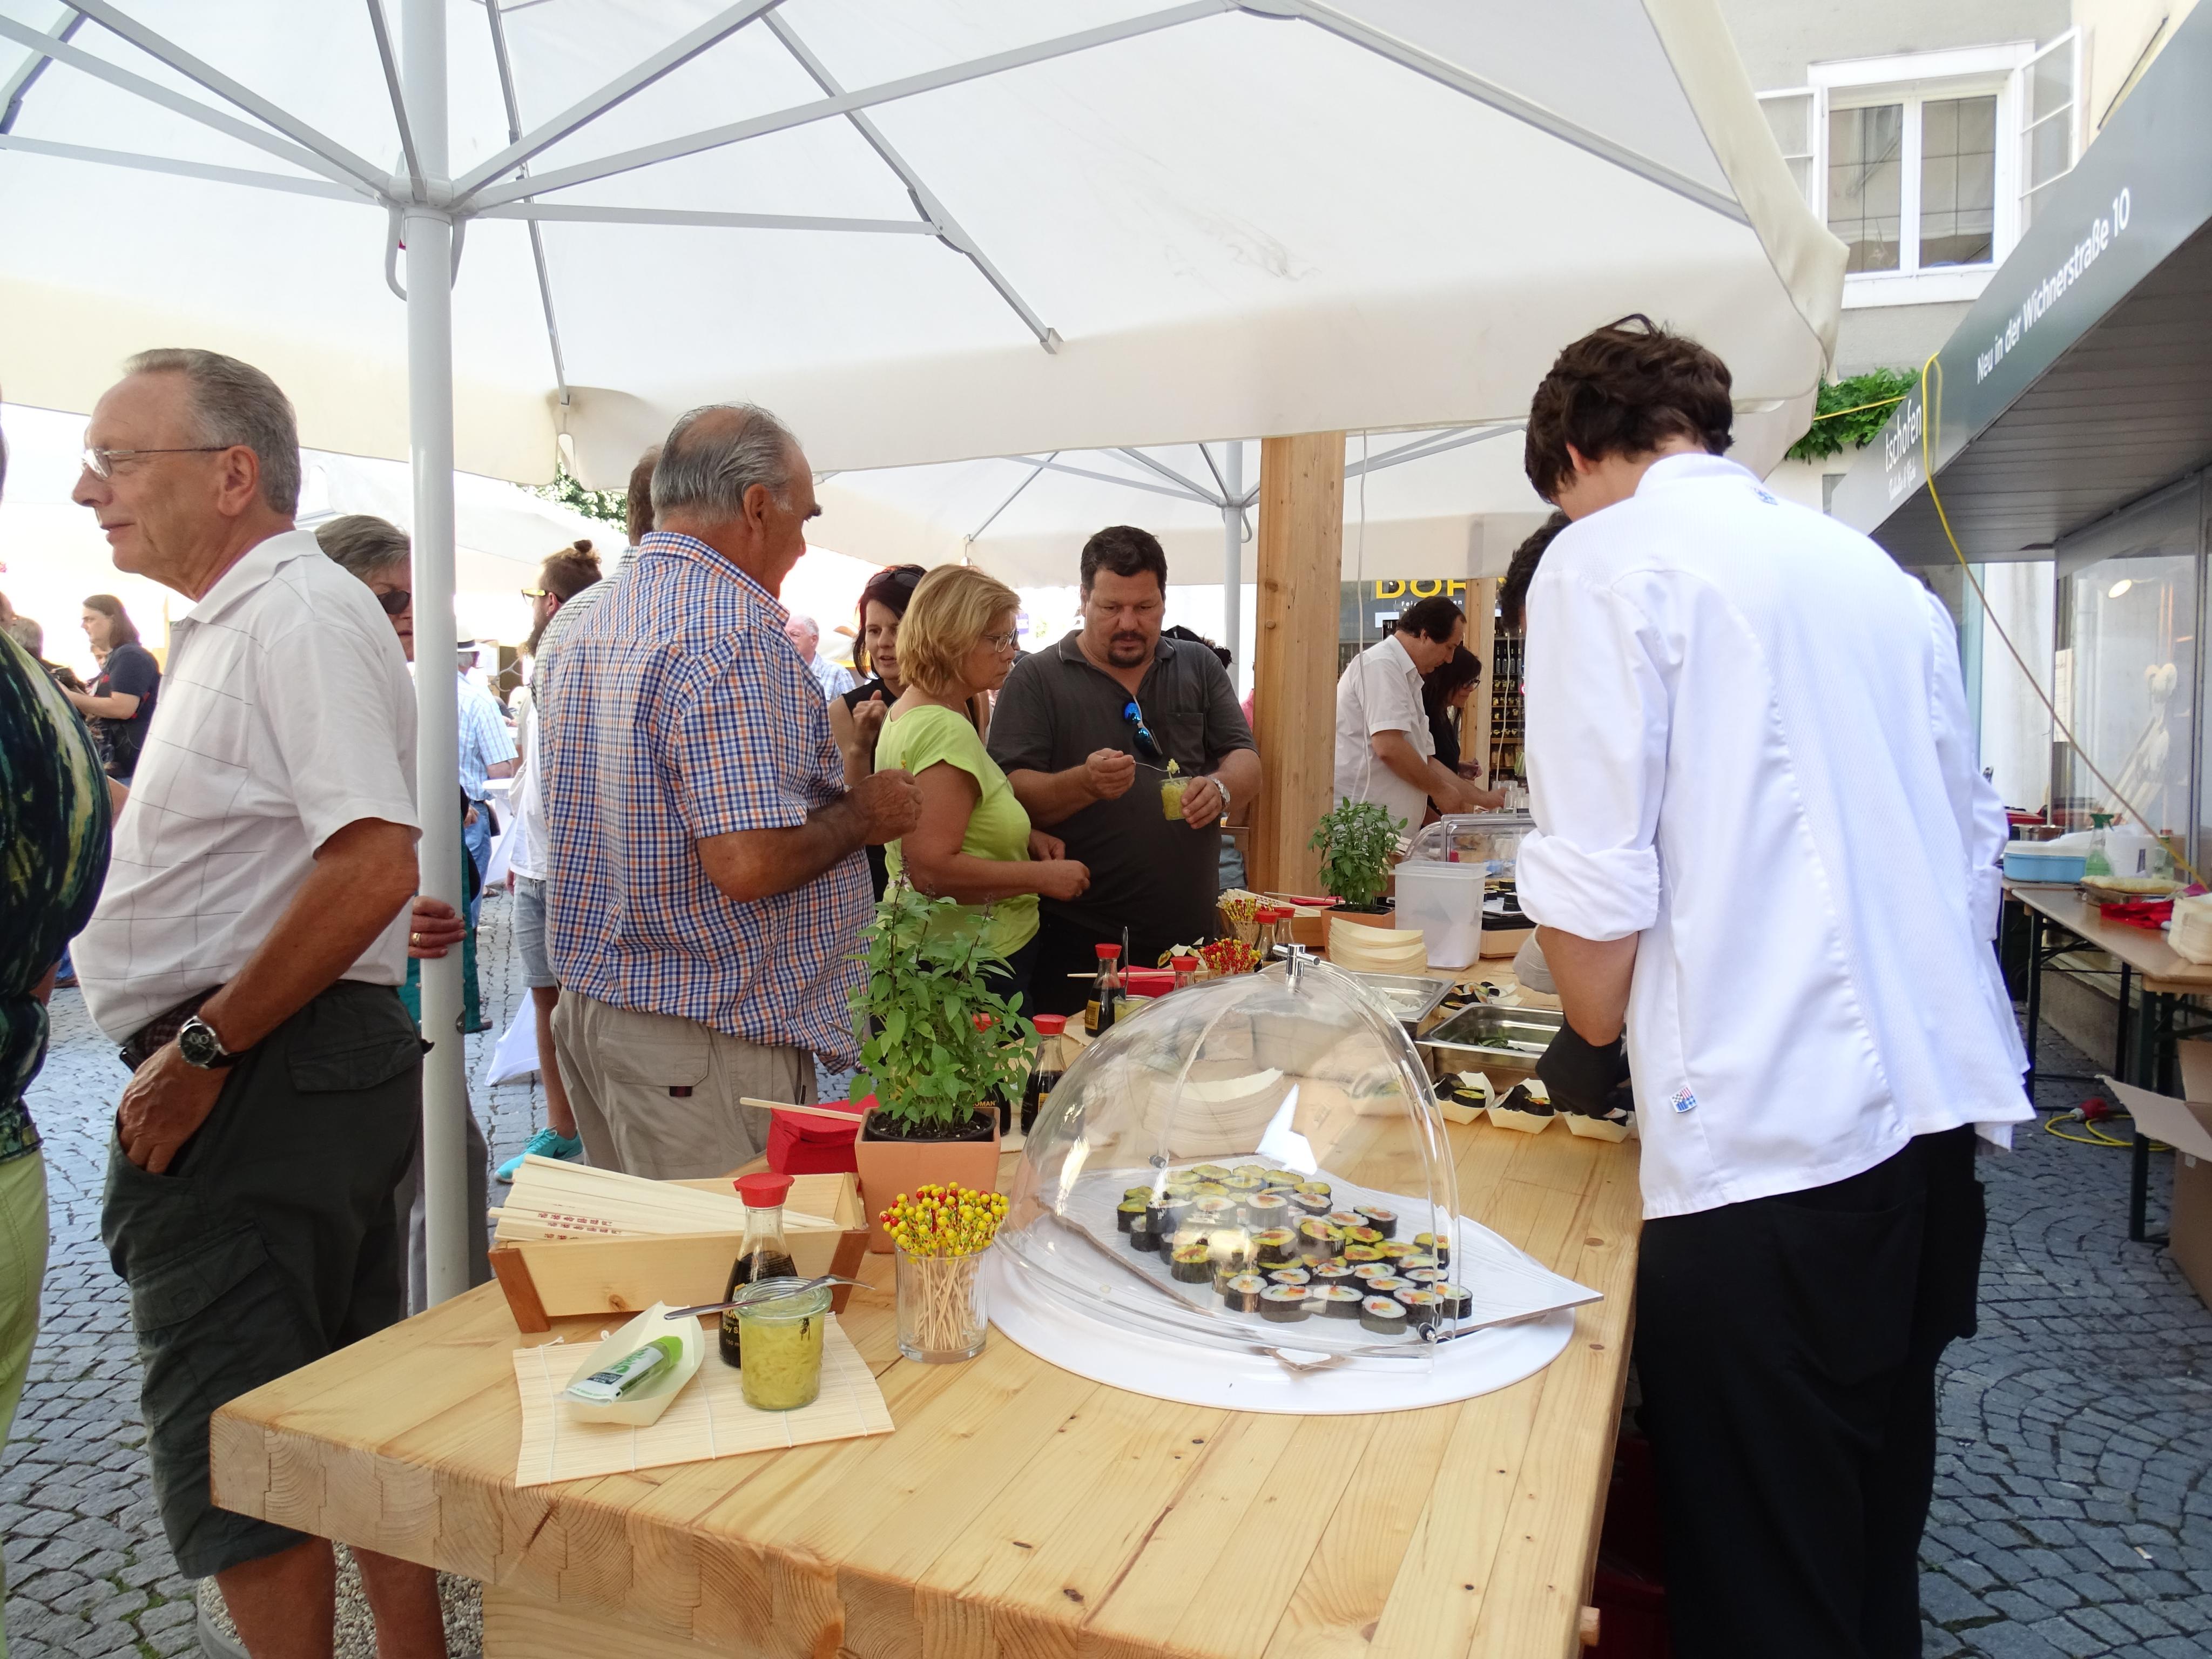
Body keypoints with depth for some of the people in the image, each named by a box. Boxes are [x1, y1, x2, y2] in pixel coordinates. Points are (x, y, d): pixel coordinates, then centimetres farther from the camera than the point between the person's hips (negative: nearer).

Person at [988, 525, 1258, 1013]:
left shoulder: (1199, 667, 11)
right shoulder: (1038, 678, -1)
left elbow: (1246, 765, 6)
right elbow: (1012, 792, -9)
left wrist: (1220, 786, -16)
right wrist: (1085, 784, -28)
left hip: (1190, 931, 4)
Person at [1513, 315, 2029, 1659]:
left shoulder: (1607, 558, -6)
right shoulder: (1874, 569, 16)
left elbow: (1596, 886, -13)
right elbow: (1973, 845, 19)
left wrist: (1600, 1038, 5)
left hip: (1773, 1131, -8)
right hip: (1938, 1102, 8)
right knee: (1877, 1537, 24)